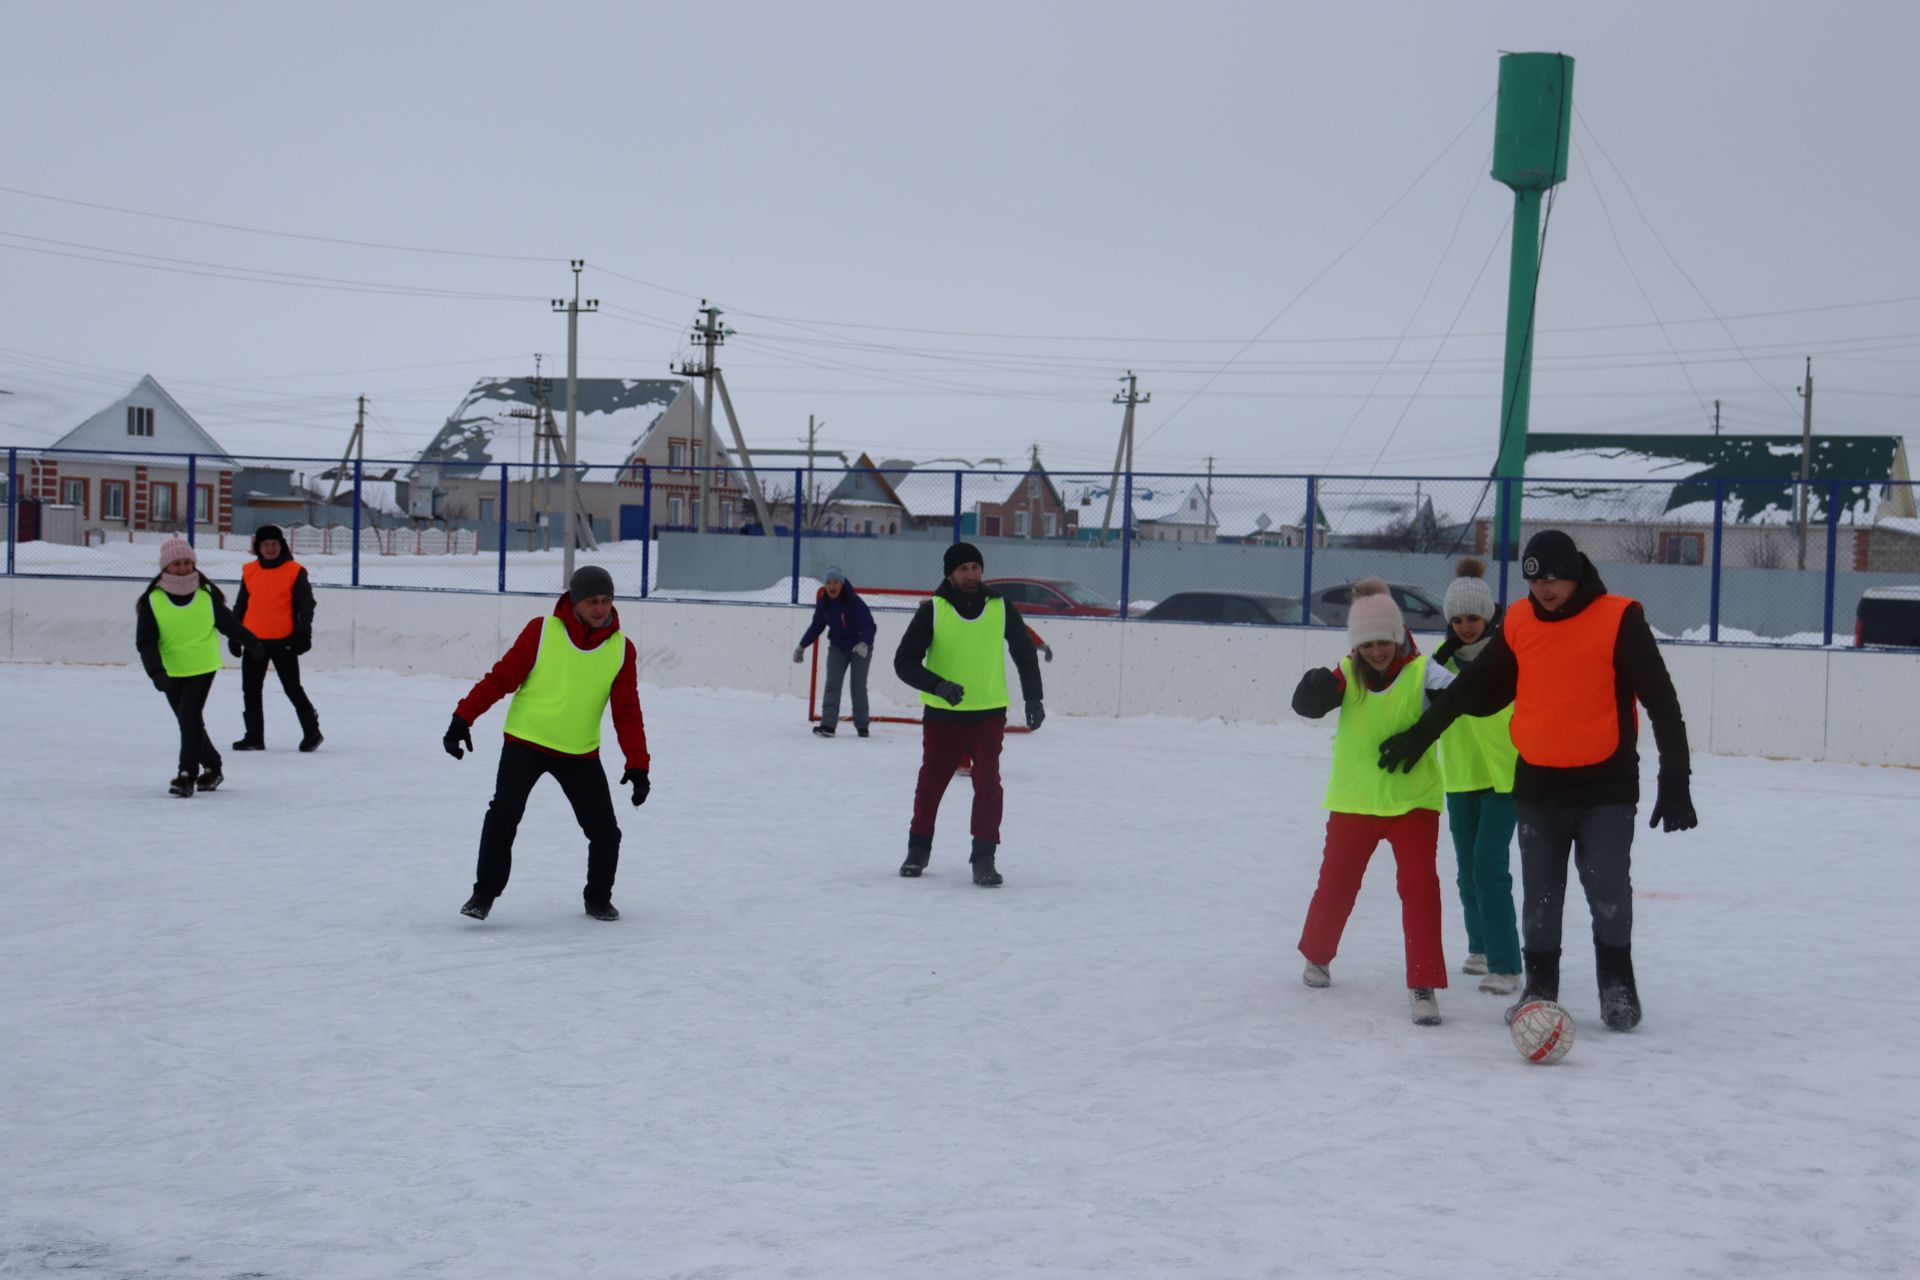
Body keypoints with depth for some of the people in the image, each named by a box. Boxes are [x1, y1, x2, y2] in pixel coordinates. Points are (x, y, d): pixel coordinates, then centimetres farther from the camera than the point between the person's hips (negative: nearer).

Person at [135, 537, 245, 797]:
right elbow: (146, 640, -11)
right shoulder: (152, 599, -8)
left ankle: (187, 775, -12)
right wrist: (156, 671, -24)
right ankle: (211, 767, 31)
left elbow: (227, 622, 12)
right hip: (171, 671, 2)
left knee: (190, 717, -16)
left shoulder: (207, 593, -6)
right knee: (188, 721, 13)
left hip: (203, 667, -2)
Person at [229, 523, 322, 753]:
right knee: (250, 690, 7)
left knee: (292, 688, -2)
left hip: (283, 640, -5)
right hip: (253, 640, 5)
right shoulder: (249, 571, 9)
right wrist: (234, 635, 13)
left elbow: (306, 604, -5)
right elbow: (241, 605, 16)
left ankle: (311, 731, 10)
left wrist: (302, 634, -12)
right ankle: (254, 736, 16)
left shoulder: (294, 572, -4)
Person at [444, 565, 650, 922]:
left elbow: (627, 711, -3)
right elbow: (501, 677, -10)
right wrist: (463, 718, -15)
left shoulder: (621, 649, -4)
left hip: (581, 754, 3)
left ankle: (598, 897, 24)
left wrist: (637, 765, -11)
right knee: (504, 814, -18)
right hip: (525, 743, -2)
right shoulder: (542, 632, -12)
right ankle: (485, 893, -1)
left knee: (605, 831, -1)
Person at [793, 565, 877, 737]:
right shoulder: (823, 602, -9)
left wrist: (864, 643, -46)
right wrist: (802, 645, 8)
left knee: (858, 687, -3)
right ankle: (828, 725, -14)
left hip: (860, 647, -4)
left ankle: (862, 726, 13)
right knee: (832, 684, -9)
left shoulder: (854, 602, -25)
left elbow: (870, 626, -28)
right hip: (837, 647, 4)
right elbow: (817, 626, 5)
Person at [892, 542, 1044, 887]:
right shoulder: (933, 611, -8)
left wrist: (1033, 699, 14)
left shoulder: (1000, 607, -2)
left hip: (989, 714, 0)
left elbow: (1024, 652, 13)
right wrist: (938, 685, -24)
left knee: (988, 783, -9)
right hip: (942, 715, 0)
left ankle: (984, 858, -1)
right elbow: (904, 662, -8)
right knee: (931, 782, 10)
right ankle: (919, 849, 30)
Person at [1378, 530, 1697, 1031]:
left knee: (1609, 894, -1)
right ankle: (1540, 986, 21)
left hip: (1606, 785, -4)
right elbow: (1476, 690, 15)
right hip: (1537, 786, 4)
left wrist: (1675, 782, -13)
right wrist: (1420, 734, 17)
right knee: (1540, 897, 9)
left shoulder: (1619, 619, -10)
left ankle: (1617, 988, 16)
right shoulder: (1519, 622, 3)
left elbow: (1661, 701, -10)